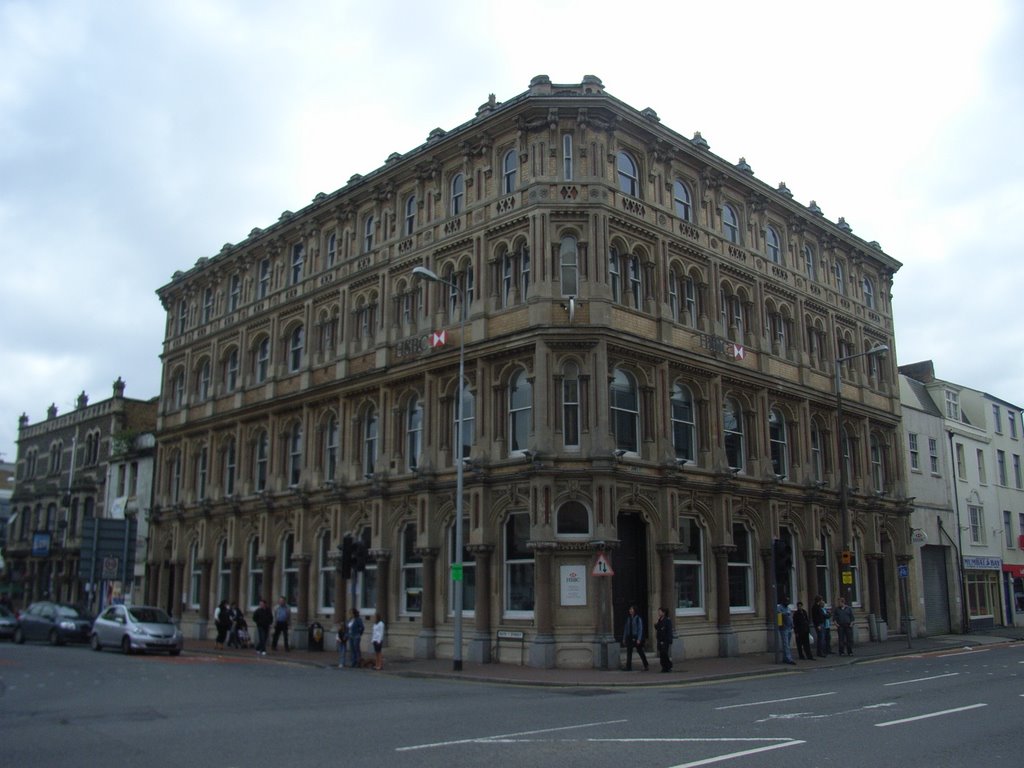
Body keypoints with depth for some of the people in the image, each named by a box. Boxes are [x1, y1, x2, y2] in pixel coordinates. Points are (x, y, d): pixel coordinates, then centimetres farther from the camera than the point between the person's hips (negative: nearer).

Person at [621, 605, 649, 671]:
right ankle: (628, 667, 1)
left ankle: (646, 666, 17)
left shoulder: (638, 619, -6)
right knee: (629, 653, 0)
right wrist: (624, 638, 11)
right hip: (629, 638, 5)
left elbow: (640, 629, -9)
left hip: (636, 638, -5)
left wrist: (639, 639, -16)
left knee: (640, 652, 4)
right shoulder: (628, 618, 9)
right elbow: (626, 629, 13)